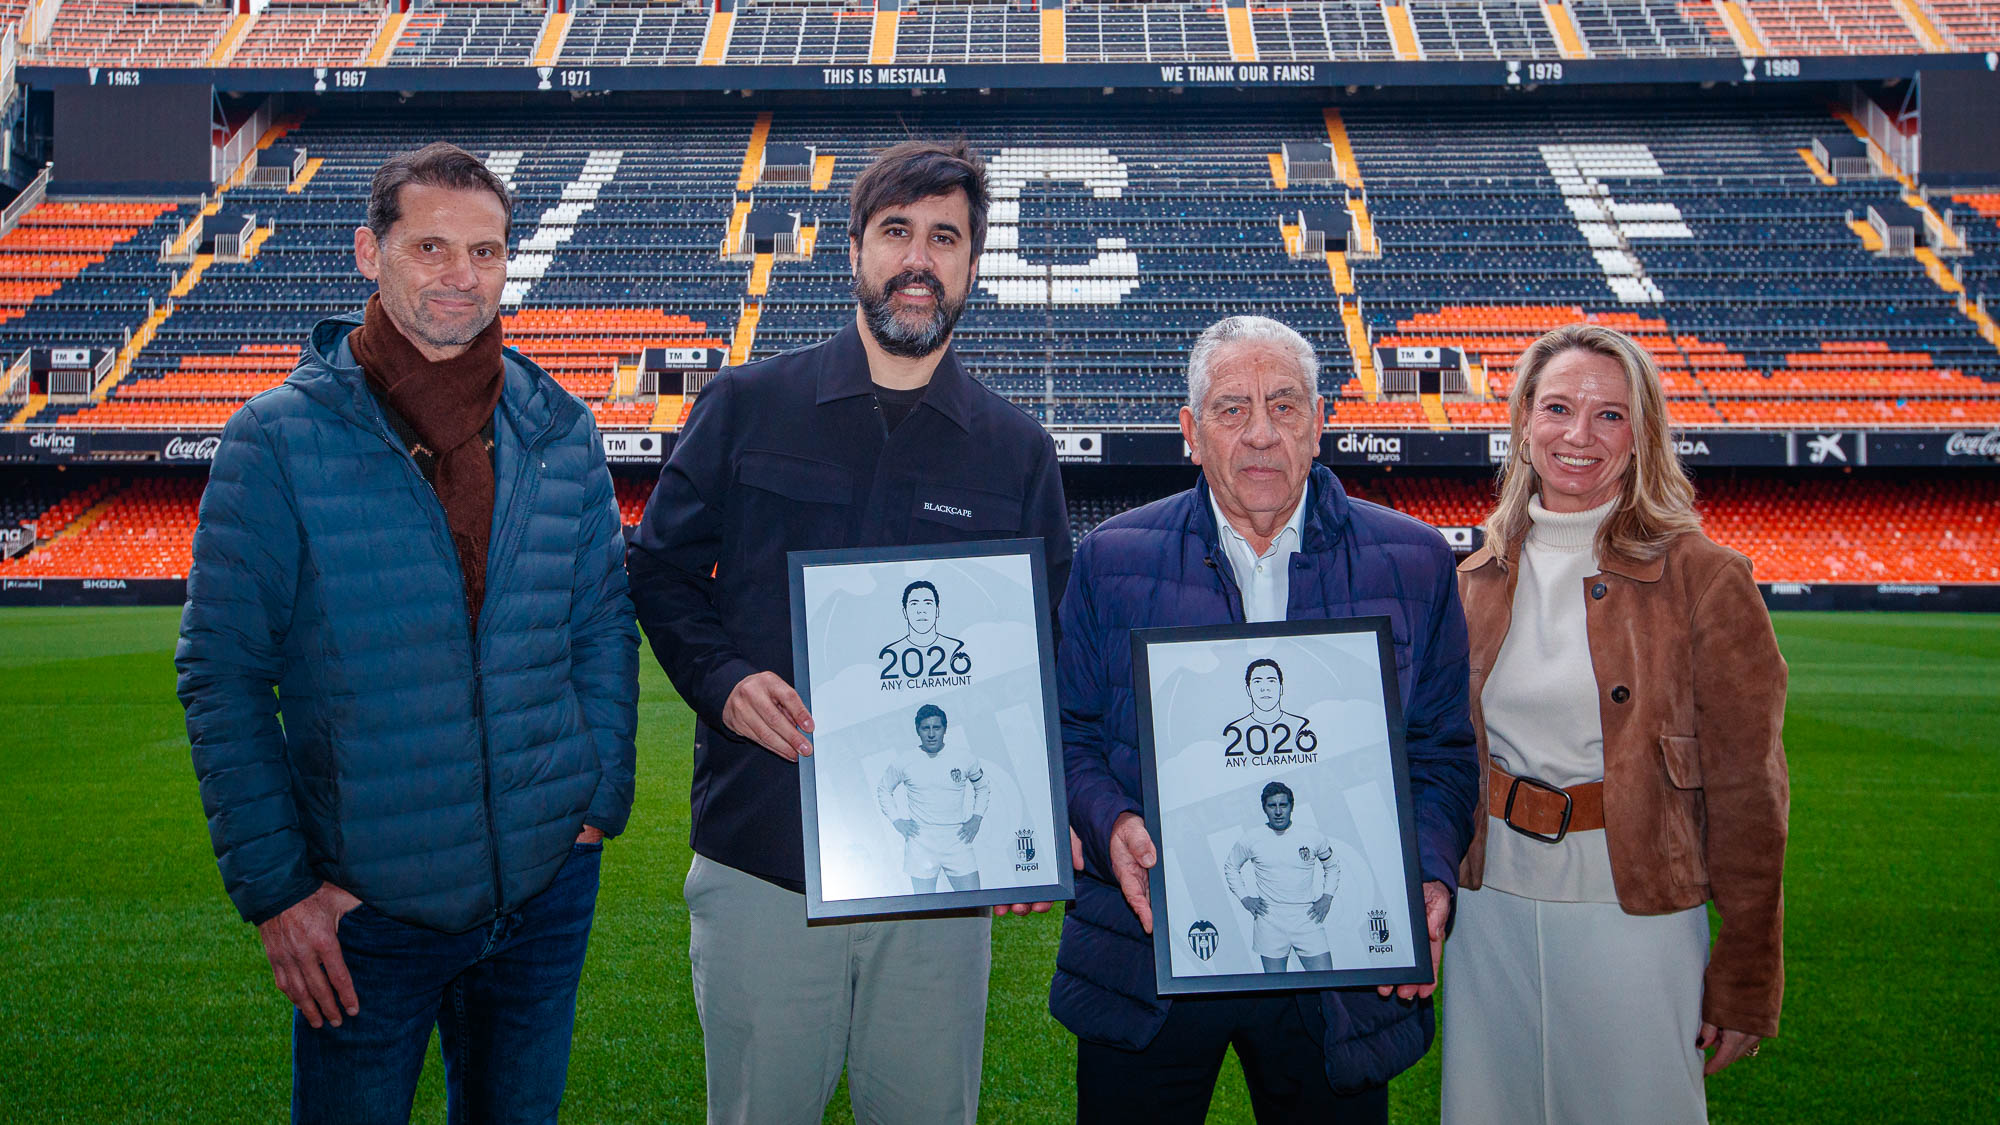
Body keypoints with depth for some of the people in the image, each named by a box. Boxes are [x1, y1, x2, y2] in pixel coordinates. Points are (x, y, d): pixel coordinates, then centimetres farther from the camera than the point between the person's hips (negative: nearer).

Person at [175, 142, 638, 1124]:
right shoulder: (278, 441, -9)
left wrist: (601, 799, 1)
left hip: (550, 888, 3)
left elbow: (605, 622, 8)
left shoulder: (558, 433, 1)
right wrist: (273, 886, -9)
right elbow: (221, 676, -7)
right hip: (365, 905, -3)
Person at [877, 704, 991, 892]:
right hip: (921, 843, -1)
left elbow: (983, 787, 22)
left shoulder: (964, 759, 4)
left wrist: (976, 818, 9)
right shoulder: (904, 762, 1)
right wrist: (897, 820, 6)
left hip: (957, 841, 1)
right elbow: (883, 789, 18)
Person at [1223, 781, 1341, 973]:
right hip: (1270, 920, 0)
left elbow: (1332, 866, 21)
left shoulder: (1314, 838, 3)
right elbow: (1230, 867, 19)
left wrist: (1327, 897, 8)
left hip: (1308, 919, 1)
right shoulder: (1251, 840, 2)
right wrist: (1244, 897, 7)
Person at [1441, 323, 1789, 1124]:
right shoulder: (1479, 581, 5)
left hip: (1635, 915, -4)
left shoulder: (1703, 579, -8)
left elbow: (1747, 794, -7)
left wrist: (1747, 977, -6)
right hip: (1491, 912, 4)